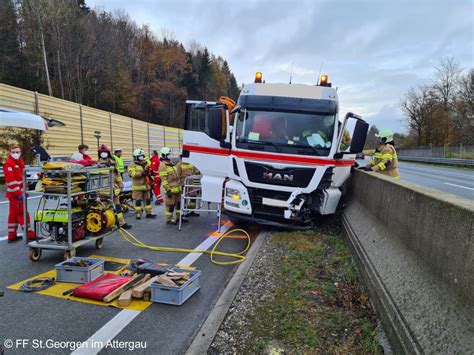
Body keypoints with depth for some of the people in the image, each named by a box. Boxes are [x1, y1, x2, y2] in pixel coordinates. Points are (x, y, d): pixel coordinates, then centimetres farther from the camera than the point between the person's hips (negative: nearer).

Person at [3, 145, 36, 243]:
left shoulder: (20, 163, 15)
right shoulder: (9, 164, -14)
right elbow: (11, 181, -21)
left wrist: (24, 191, 16)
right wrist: (19, 193, -22)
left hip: (19, 193, 9)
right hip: (15, 194, -9)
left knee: (13, 214, 14)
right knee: (22, 214, -8)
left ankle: (12, 236, 22)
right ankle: (30, 235, -5)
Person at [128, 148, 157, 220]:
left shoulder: (145, 163, 16)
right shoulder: (132, 165, -5)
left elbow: (149, 172, 24)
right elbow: (132, 173, -20)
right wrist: (141, 173, -28)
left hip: (146, 186, 6)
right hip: (137, 186, -6)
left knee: (147, 200, 9)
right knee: (138, 200, 0)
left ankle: (149, 213, 15)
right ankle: (138, 214, 9)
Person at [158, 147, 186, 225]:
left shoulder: (171, 164, 16)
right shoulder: (163, 166, -13)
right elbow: (164, 179, -18)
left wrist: (180, 186, 22)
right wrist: (168, 190, -23)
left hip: (177, 188, 9)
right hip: (170, 189, -9)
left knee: (179, 202, 14)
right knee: (170, 204, -2)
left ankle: (179, 217, 26)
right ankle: (169, 219, 10)